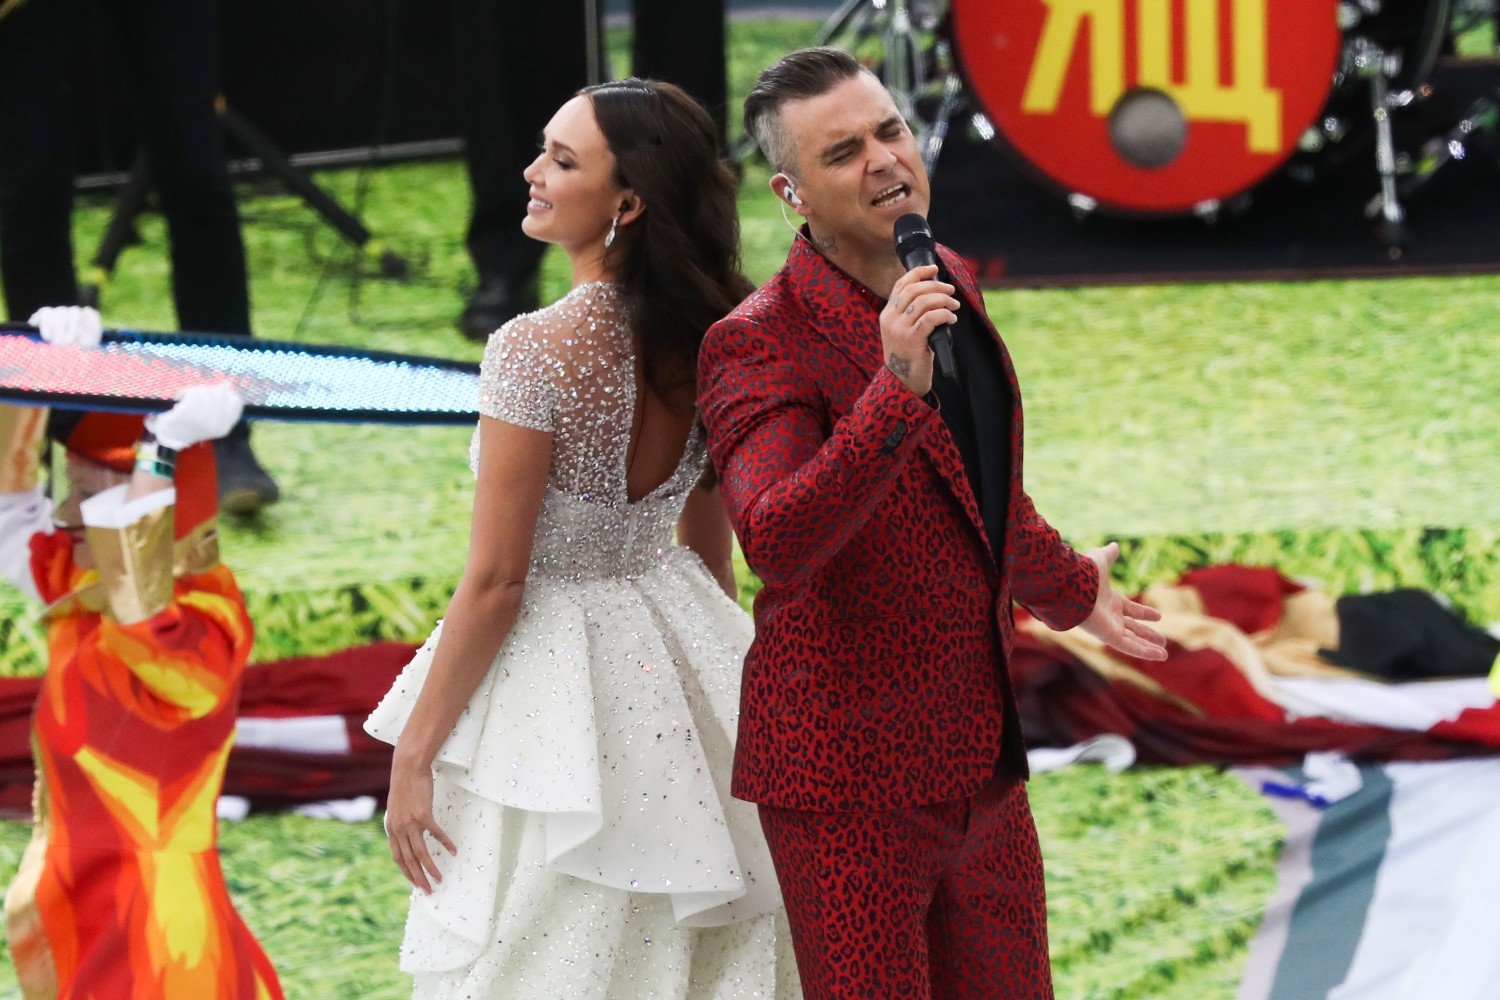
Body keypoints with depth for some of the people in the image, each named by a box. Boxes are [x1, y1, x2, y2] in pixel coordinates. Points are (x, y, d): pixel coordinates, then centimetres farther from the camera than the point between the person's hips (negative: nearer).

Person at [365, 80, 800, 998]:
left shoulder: (537, 352, -21)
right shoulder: (708, 344, 0)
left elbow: (495, 583, -18)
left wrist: (412, 755, -11)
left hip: (551, 679, -7)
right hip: (682, 676, 7)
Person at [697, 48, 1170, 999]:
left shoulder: (950, 286, 8)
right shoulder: (760, 341, -17)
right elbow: (776, 539, -32)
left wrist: (1070, 587, 42)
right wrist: (896, 387, -41)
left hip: (978, 761, 8)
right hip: (848, 774, -8)